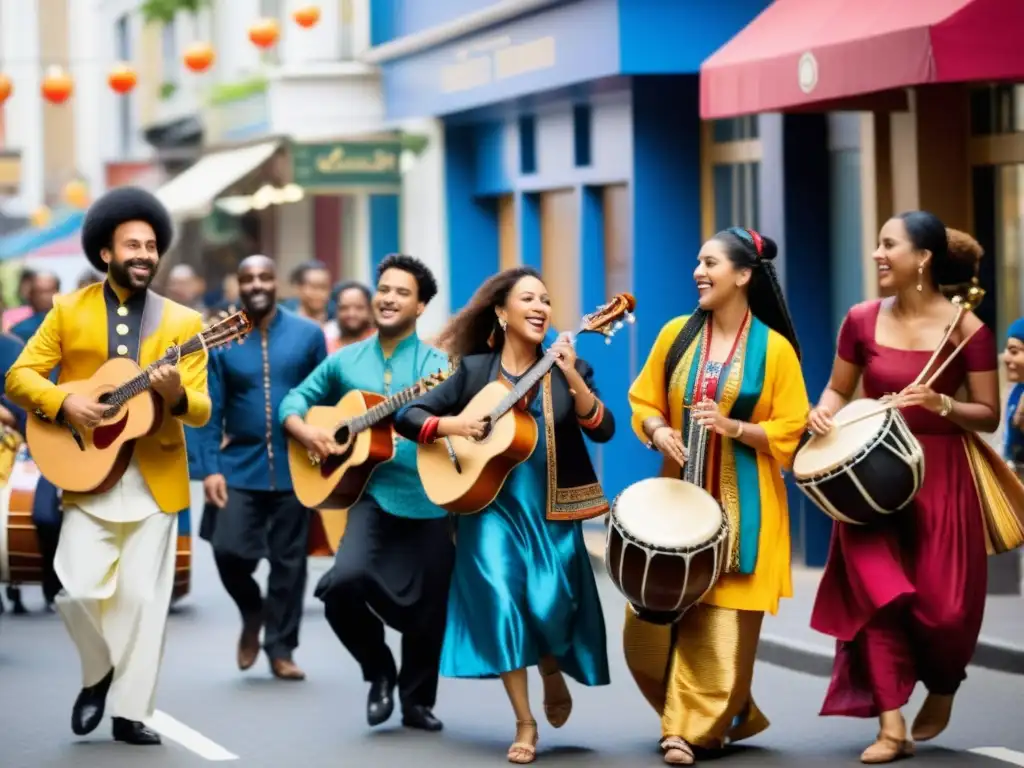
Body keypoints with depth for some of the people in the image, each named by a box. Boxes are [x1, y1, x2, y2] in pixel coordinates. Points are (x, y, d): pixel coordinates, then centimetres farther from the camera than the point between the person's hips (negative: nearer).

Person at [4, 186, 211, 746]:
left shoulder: (182, 322, 5)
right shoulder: (69, 311, 5)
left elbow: (200, 410, 0)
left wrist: (176, 396, -22)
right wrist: (64, 403, -16)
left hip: (154, 482, 1)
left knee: (142, 598, -1)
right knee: (79, 590, -12)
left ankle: (131, 711, 9)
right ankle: (98, 674, 16)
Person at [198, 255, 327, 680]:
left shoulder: (308, 335, 0)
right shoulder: (221, 342, 1)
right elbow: (212, 410, -1)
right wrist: (210, 467, -9)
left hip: (295, 466, 0)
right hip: (240, 465, 0)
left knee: (289, 561, 5)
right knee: (229, 549, -10)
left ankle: (280, 648, 16)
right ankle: (252, 611, 20)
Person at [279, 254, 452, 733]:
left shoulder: (436, 364, 1)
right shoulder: (346, 361, 10)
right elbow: (296, 400, 18)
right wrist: (306, 432, -2)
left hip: (429, 499, -1)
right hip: (371, 494, 1)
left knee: (427, 612, 5)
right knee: (344, 580, -24)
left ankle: (417, 701, 30)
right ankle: (379, 671, 3)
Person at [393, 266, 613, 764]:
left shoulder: (566, 369, 4)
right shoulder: (474, 369, 4)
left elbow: (602, 430, -9)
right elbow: (408, 416, 5)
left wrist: (571, 375, -21)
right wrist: (451, 425, -14)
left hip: (552, 509, 0)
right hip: (491, 504, 0)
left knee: (550, 604, -13)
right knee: (501, 599, -15)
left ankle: (554, 674, 24)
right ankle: (525, 723, -3)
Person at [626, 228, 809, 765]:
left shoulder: (774, 349, -4)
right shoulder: (677, 334, 6)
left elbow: (790, 433, -4)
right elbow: (644, 402, 14)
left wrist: (734, 428, -18)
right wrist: (658, 431, -7)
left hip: (741, 506, -4)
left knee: (723, 623, -6)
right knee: (655, 618, 0)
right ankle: (724, 715, 20)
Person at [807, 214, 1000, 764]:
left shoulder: (966, 329, -7)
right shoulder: (862, 321, 1)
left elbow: (988, 416, -3)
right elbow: (839, 388, 14)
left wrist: (941, 404, -21)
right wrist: (823, 410, -8)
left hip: (940, 479, -2)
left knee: (942, 605, -1)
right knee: (877, 592, -9)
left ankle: (941, 690, 31)